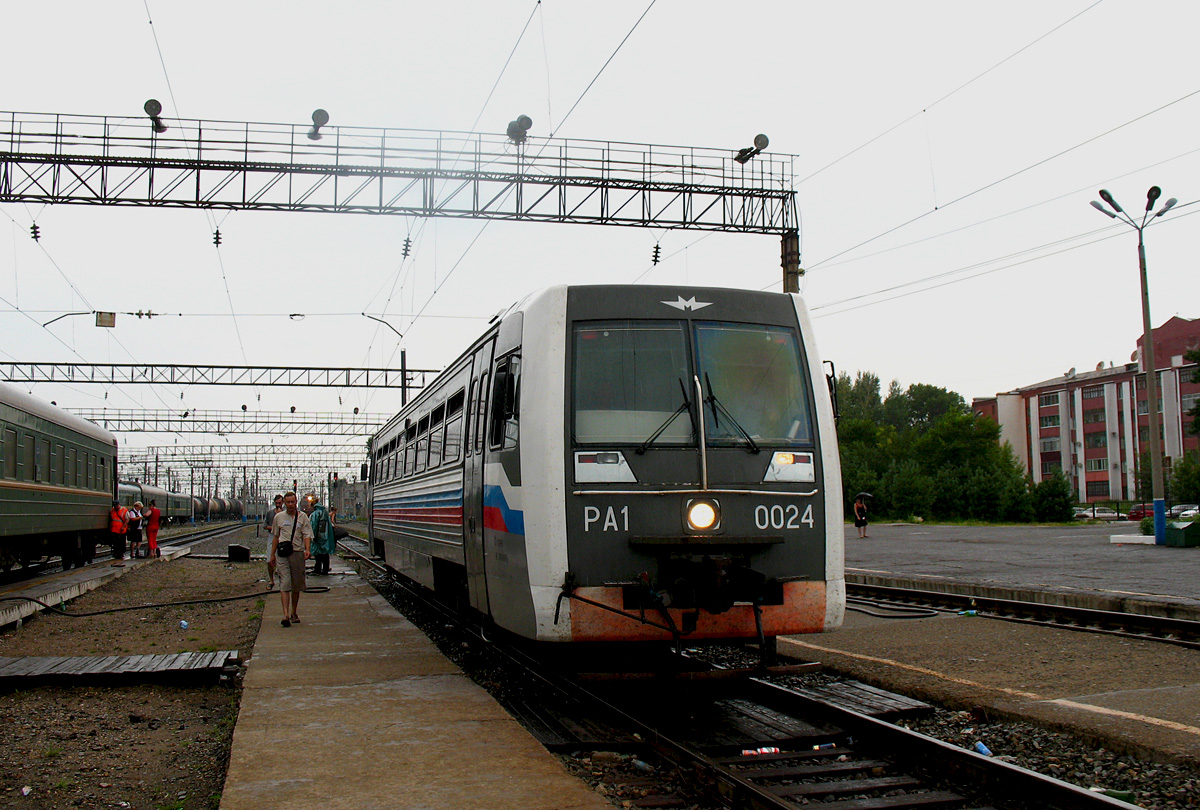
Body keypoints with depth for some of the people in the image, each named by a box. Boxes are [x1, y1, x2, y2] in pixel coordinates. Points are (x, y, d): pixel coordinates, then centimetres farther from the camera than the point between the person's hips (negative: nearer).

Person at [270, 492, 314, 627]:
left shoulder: (302, 517, 7)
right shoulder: (279, 517, 10)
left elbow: (307, 535, 1)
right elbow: (275, 536, 18)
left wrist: (307, 550, -16)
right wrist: (272, 554, 16)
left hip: (298, 553, 1)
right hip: (282, 554, 0)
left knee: (296, 586, 8)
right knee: (284, 584, -11)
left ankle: (294, 613, 23)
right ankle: (286, 615, -19)